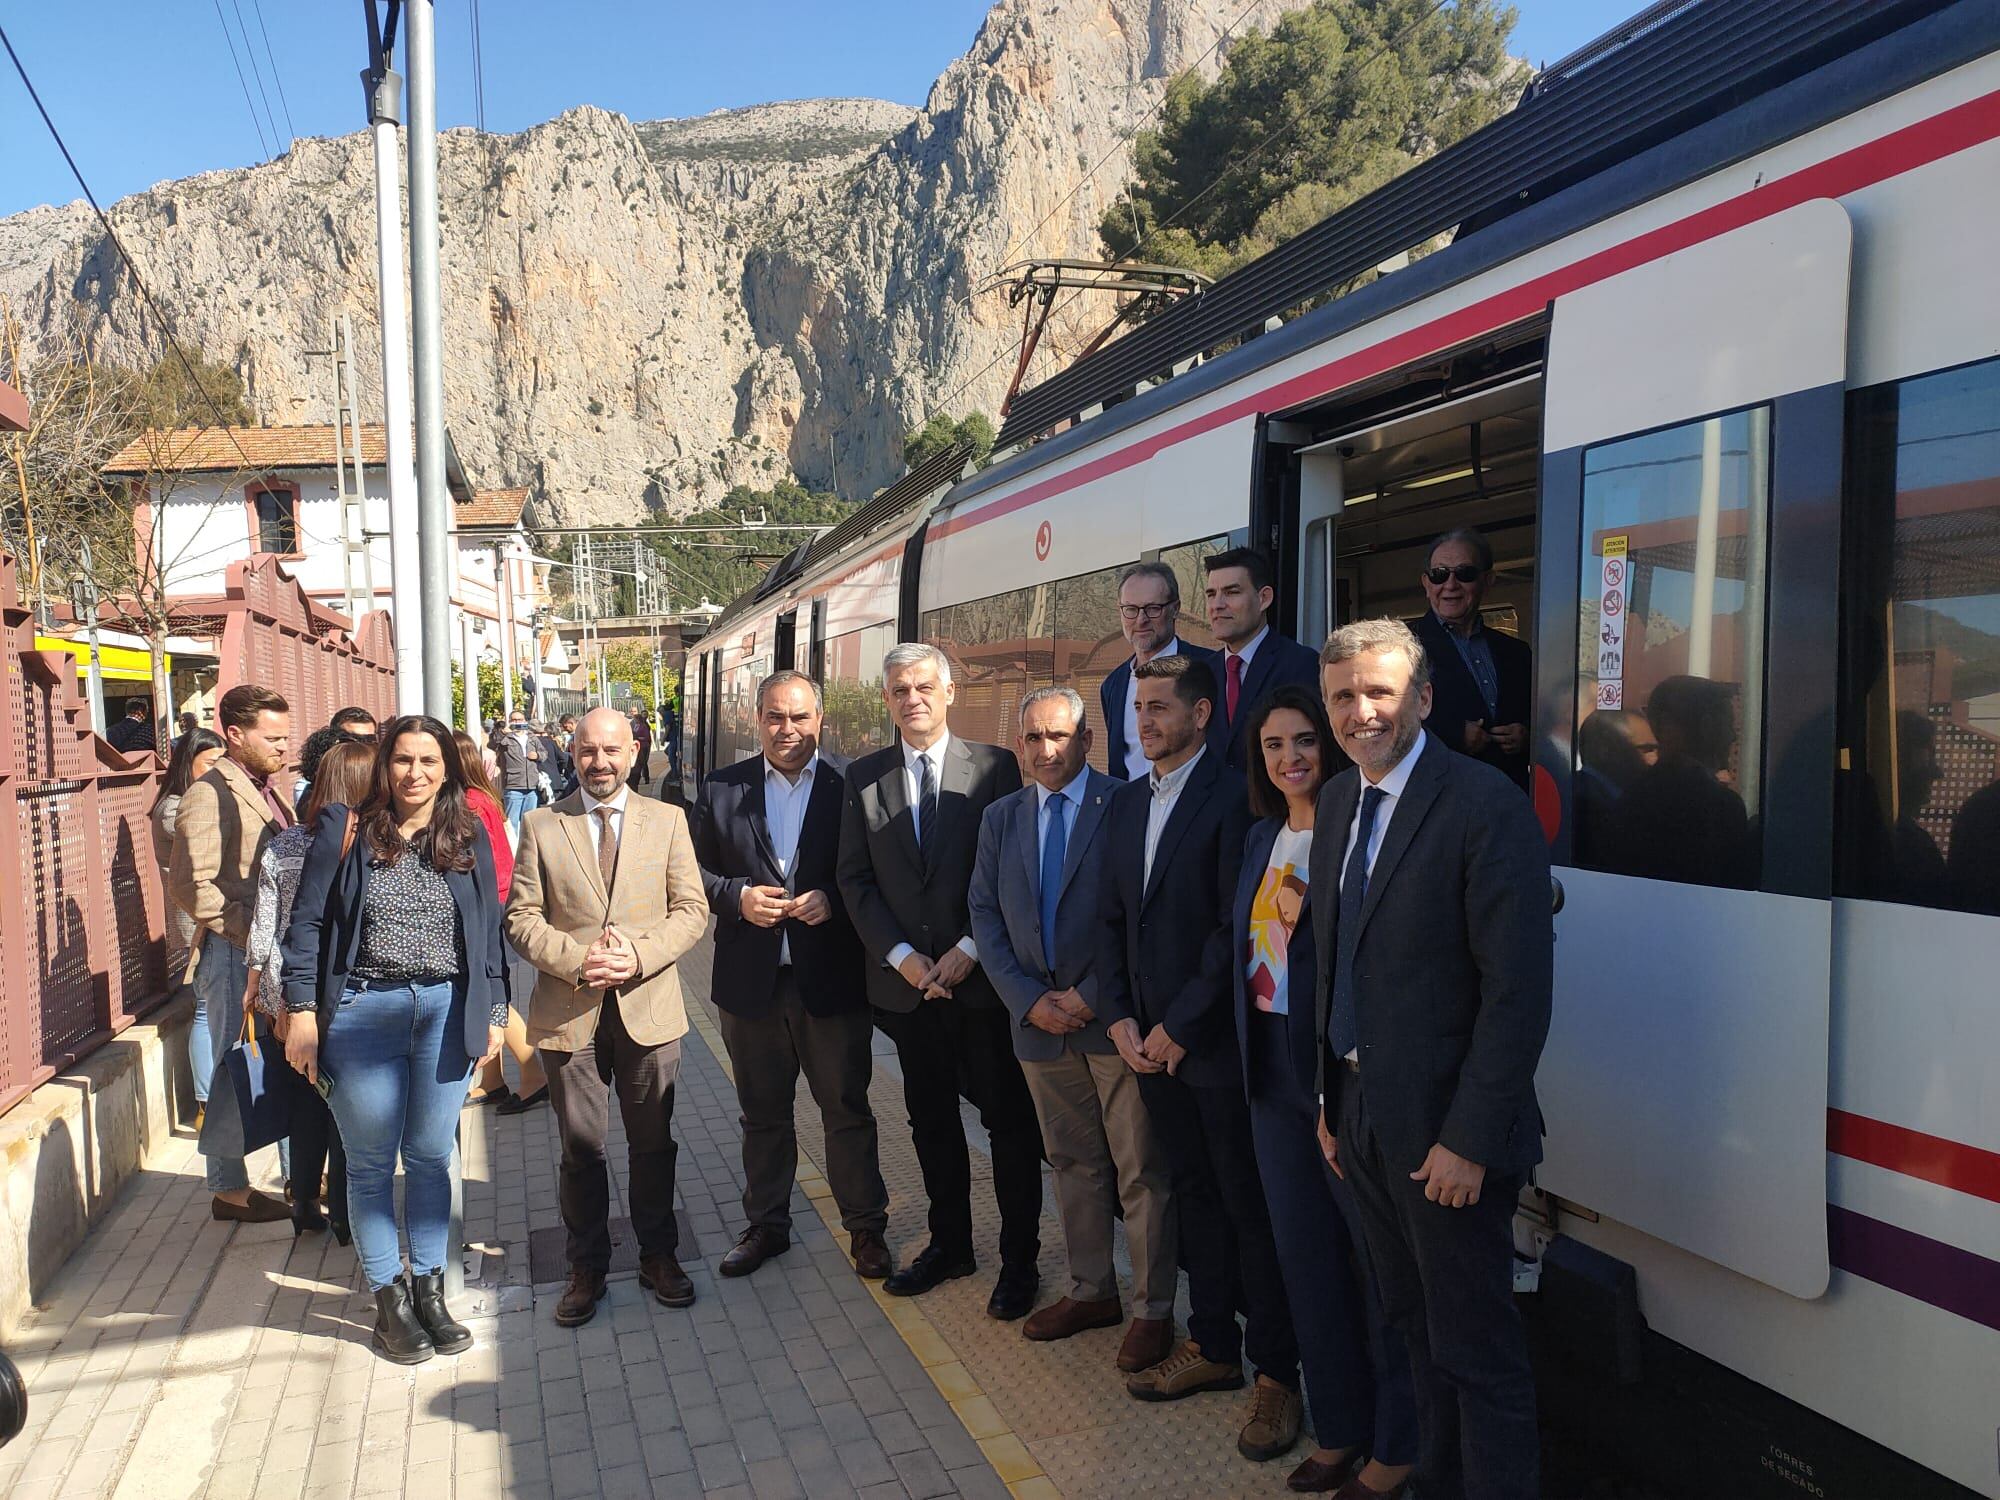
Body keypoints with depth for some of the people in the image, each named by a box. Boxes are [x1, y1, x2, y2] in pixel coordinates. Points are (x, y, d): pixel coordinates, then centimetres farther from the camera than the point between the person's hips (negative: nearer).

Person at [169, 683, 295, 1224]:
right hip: (233, 955, -8)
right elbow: (190, 886, -18)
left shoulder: (268, 790, 15)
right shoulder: (210, 796, -12)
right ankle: (229, 1190, 14)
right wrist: (250, 933, -20)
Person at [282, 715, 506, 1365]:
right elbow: (306, 920, -1)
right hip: (363, 1011, -1)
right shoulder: (345, 829, -1)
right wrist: (302, 1009, -6)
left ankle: (429, 1290, 24)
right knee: (371, 1161, 8)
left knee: (431, 1156, 10)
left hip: (447, 1010, 2)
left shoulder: (468, 836, 5)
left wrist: (493, 1012, 6)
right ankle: (388, 1299, 22)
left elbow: (489, 928, 9)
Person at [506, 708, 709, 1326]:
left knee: (653, 1142, 12)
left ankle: (658, 1254, 29)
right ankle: (587, 1267, 25)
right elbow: (522, 918, 0)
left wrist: (639, 955, -15)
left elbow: (691, 909, 0)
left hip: (649, 1006, 0)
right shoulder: (540, 826, 3)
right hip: (568, 1011, 0)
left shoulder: (667, 820, 4)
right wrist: (577, 960, -16)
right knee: (581, 1148, 10)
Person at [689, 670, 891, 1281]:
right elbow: (696, 870, 6)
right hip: (752, 980, 3)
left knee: (847, 1110, 8)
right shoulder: (721, 789, 4)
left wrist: (833, 900, -18)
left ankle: (866, 1227, 24)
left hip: (833, 978, -2)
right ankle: (766, 1224, 33)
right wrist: (738, 896, -11)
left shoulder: (853, 784, -4)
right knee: (763, 1113, 17)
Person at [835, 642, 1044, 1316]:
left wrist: (969, 948, -13)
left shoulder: (994, 767, -4)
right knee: (931, 1120, 15)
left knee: (1009, 1119, 5)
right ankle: (950, 1244, 31)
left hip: (982, 976, -3)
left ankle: (1019, 1259, 18)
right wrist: (901, 955, -8)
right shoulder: (863, 777, 5)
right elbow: (854, 879, 3)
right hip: (906, 980, 3)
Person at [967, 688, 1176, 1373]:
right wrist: (1029, 1000, -6)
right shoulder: (1000, 819, 9)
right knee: (1073, 1164, 17)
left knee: (1141, 1171, 4)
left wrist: (1089, 997, -13)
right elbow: (985, 915, 6)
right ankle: (1091, 1291, 32)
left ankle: (1153, 1309, 18)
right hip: (1041, 1023, 5)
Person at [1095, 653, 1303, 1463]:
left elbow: (1236, 929, -18)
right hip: (1151, 1040, 7)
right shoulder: (1126, 803, 11)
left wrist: (1179, 1026, -14)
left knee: (1250, 1206, 4)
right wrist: (1119, 1018, 2)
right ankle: (1212, 1346, 32)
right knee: (1195, 1194, 18)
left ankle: (1275, 1372, 19)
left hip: (1216, 1041, -7)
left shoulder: (1232, 797, -14)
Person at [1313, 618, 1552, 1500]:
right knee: (1415, 1329, 21)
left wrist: (1470, 1138, -20)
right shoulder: (1336, 803, 7)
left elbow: (1519, 988, -19)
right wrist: (1330, 1099, 10)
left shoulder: (1486, 805, -16)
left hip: (1443, 1129, -7)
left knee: (1478, 1353, 7)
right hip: (1360, 1113, 7)